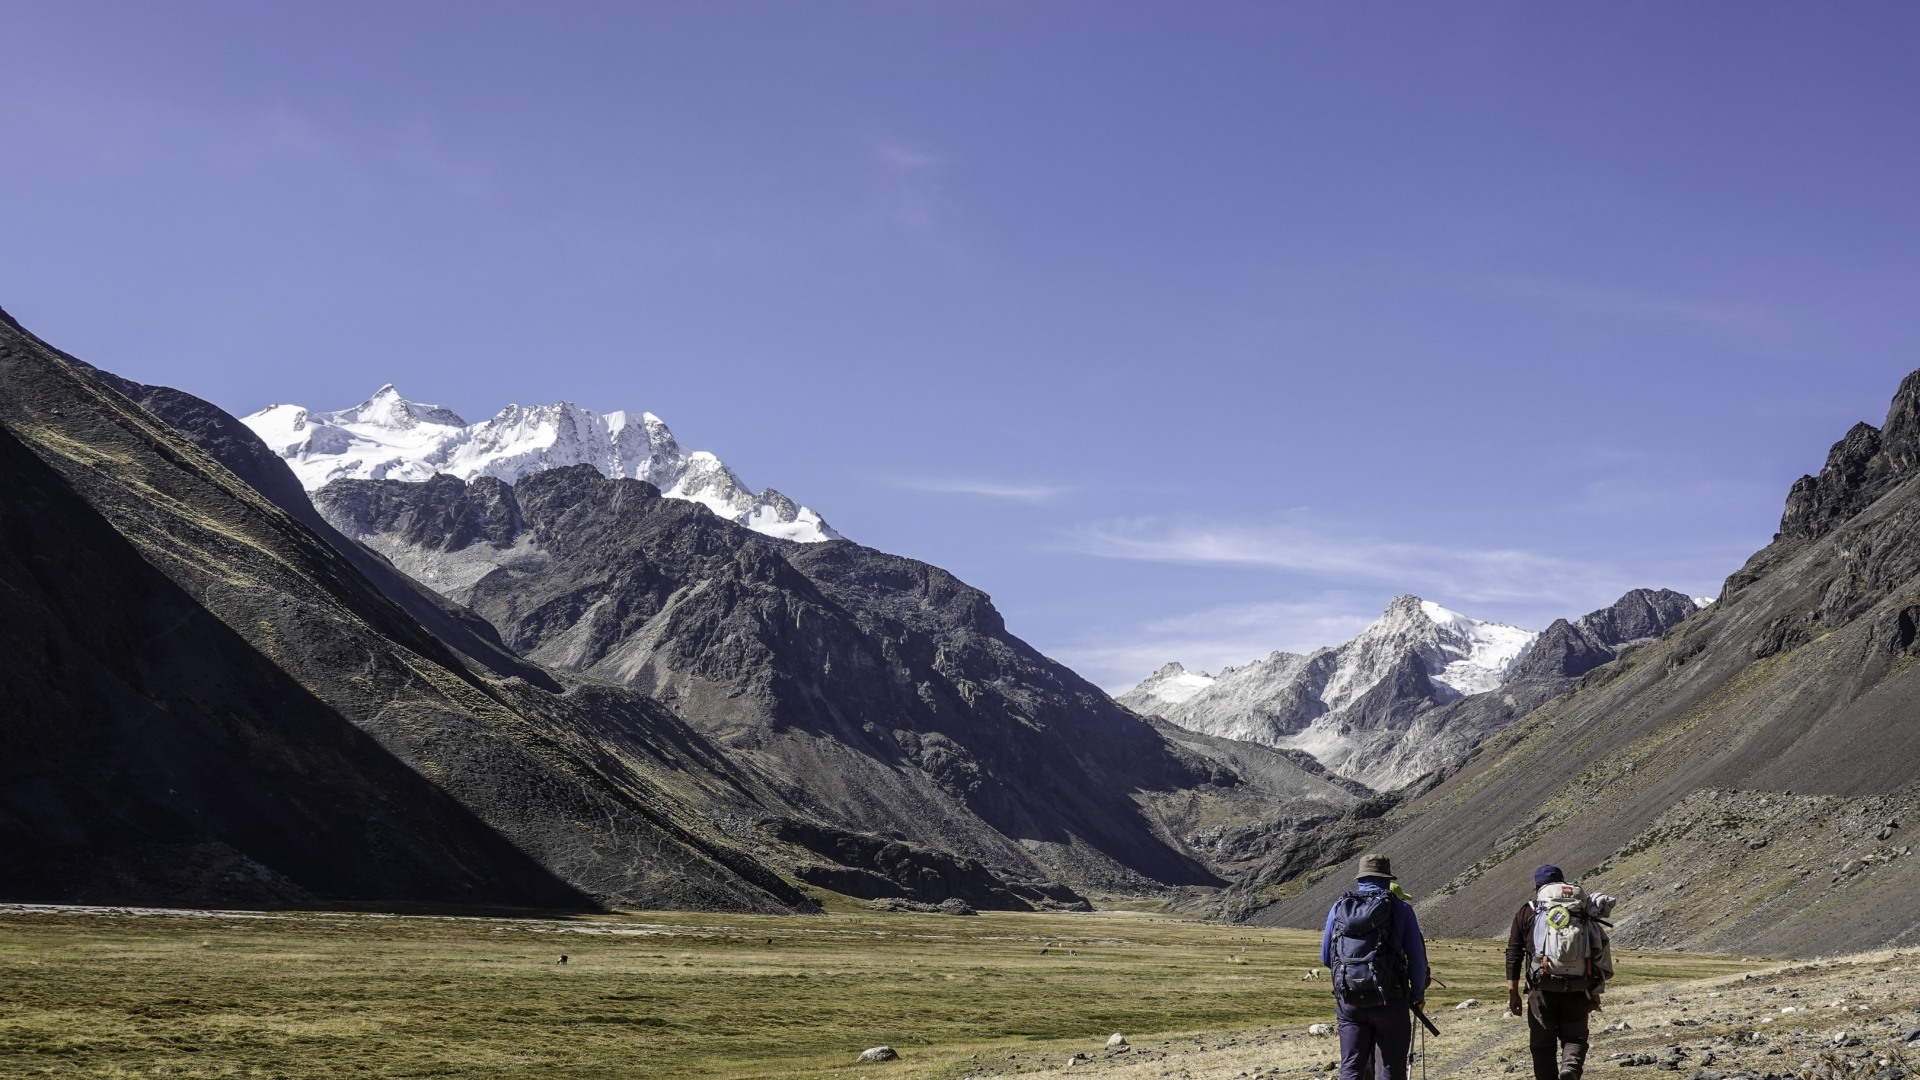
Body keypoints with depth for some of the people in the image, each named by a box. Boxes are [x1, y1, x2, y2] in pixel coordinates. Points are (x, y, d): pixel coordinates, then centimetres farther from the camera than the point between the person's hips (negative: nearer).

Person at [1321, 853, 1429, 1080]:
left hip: (1349, 1000, 2)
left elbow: (1325, 959, 14)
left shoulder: (1339, 907, 8)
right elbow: (1417, 958, 0)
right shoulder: (1400, 908, 0)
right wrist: (1418, 996, 15)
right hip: (1389, 1001, -2)